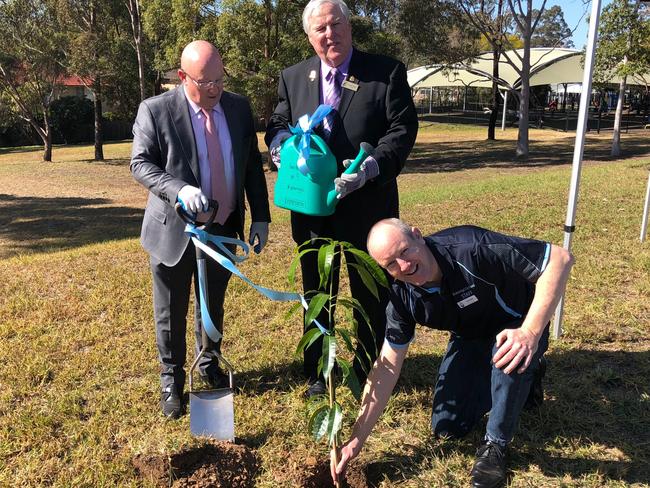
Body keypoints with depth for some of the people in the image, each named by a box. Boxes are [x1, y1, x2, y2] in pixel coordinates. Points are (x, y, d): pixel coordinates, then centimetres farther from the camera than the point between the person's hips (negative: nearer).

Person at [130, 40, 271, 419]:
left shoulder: (239, 107, 1)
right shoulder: (155, 110, -11)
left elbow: (252, 165, 5)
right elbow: (141, 164, -12)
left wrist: (261, 216, 2)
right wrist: (179, 190, -30)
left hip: (223, 230, 4)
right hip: (173, 231, -3)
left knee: (213, 307, 20)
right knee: (171, 314, 10)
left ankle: (210, 365, 42)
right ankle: (172, 378, 31)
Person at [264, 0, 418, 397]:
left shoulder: (387, 72, -4)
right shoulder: (293, 77, 7)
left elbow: (403, 128, -9)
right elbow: (279, 122, 13)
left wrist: (372, 166, -25)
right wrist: (279, 140, -12)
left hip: (367, 205, -3)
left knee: (371, 293, 10)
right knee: (316, 293, 15)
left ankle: (370, 372, 30)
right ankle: (316, 372, 33)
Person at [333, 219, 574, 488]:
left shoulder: (471, 249, -37)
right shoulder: (402, 298, -20)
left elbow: (560, 258, -34)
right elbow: (386, 368, -14)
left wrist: (531, 332, -43)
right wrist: (357, 439, -16)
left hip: (519, 327, -4)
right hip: (469, 339, 5)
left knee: (508, 356, -39)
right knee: (447, 428, 3)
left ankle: (495, 445, -11)